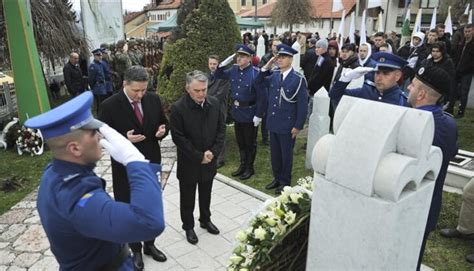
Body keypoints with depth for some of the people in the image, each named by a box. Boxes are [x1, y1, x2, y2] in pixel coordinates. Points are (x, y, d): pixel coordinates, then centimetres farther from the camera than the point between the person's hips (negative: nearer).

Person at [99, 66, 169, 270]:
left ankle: (149, 244, 43)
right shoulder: (109, 106, -17)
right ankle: (135, 249, 38)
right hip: (126, 168, -4)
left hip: (151, 164, 4)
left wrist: (162, 130, -15)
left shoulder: (153, 99, -5)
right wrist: (124, 139, -29)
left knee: (151, 207, 20)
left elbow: (163, 122, 8)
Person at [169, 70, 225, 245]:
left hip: (209, 161, 4)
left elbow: (221, 129, 0)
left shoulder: (215, 103, -5)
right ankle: (188, 226, 36)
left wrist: (213, 152, -11)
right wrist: (198, 157, -17)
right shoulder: (178, 108, -19)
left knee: (206, 195, 22)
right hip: (188, 163, -4)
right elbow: (178, 137, -18)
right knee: (187, 198, 15)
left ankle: (205, 220, 45)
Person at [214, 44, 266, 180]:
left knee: (250, 143, 9)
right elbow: (218, 75, 15)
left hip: (249, 114, -6)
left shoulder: (256, 73, -18)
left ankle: (249, 168, 25)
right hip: (237, 112, 6)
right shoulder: (234, 70, 2)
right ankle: (243, 165, 34)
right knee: (240, 142, 18)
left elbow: (261, 96, -18)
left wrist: (258, 115, -18)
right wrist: (224, 63, -3)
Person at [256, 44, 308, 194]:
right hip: (273, 122, 5)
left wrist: (298, 126, -13)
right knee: (275, 153, 17)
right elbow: (259, 84, 13)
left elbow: (302, 104, -12)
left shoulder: (298, 79, -14)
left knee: (286, 154, 11)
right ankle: (277, 178, 35)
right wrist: (266, 68, -1)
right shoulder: (273, 75, 1)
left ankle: (285, 182, 28)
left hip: (287, 125, -5)